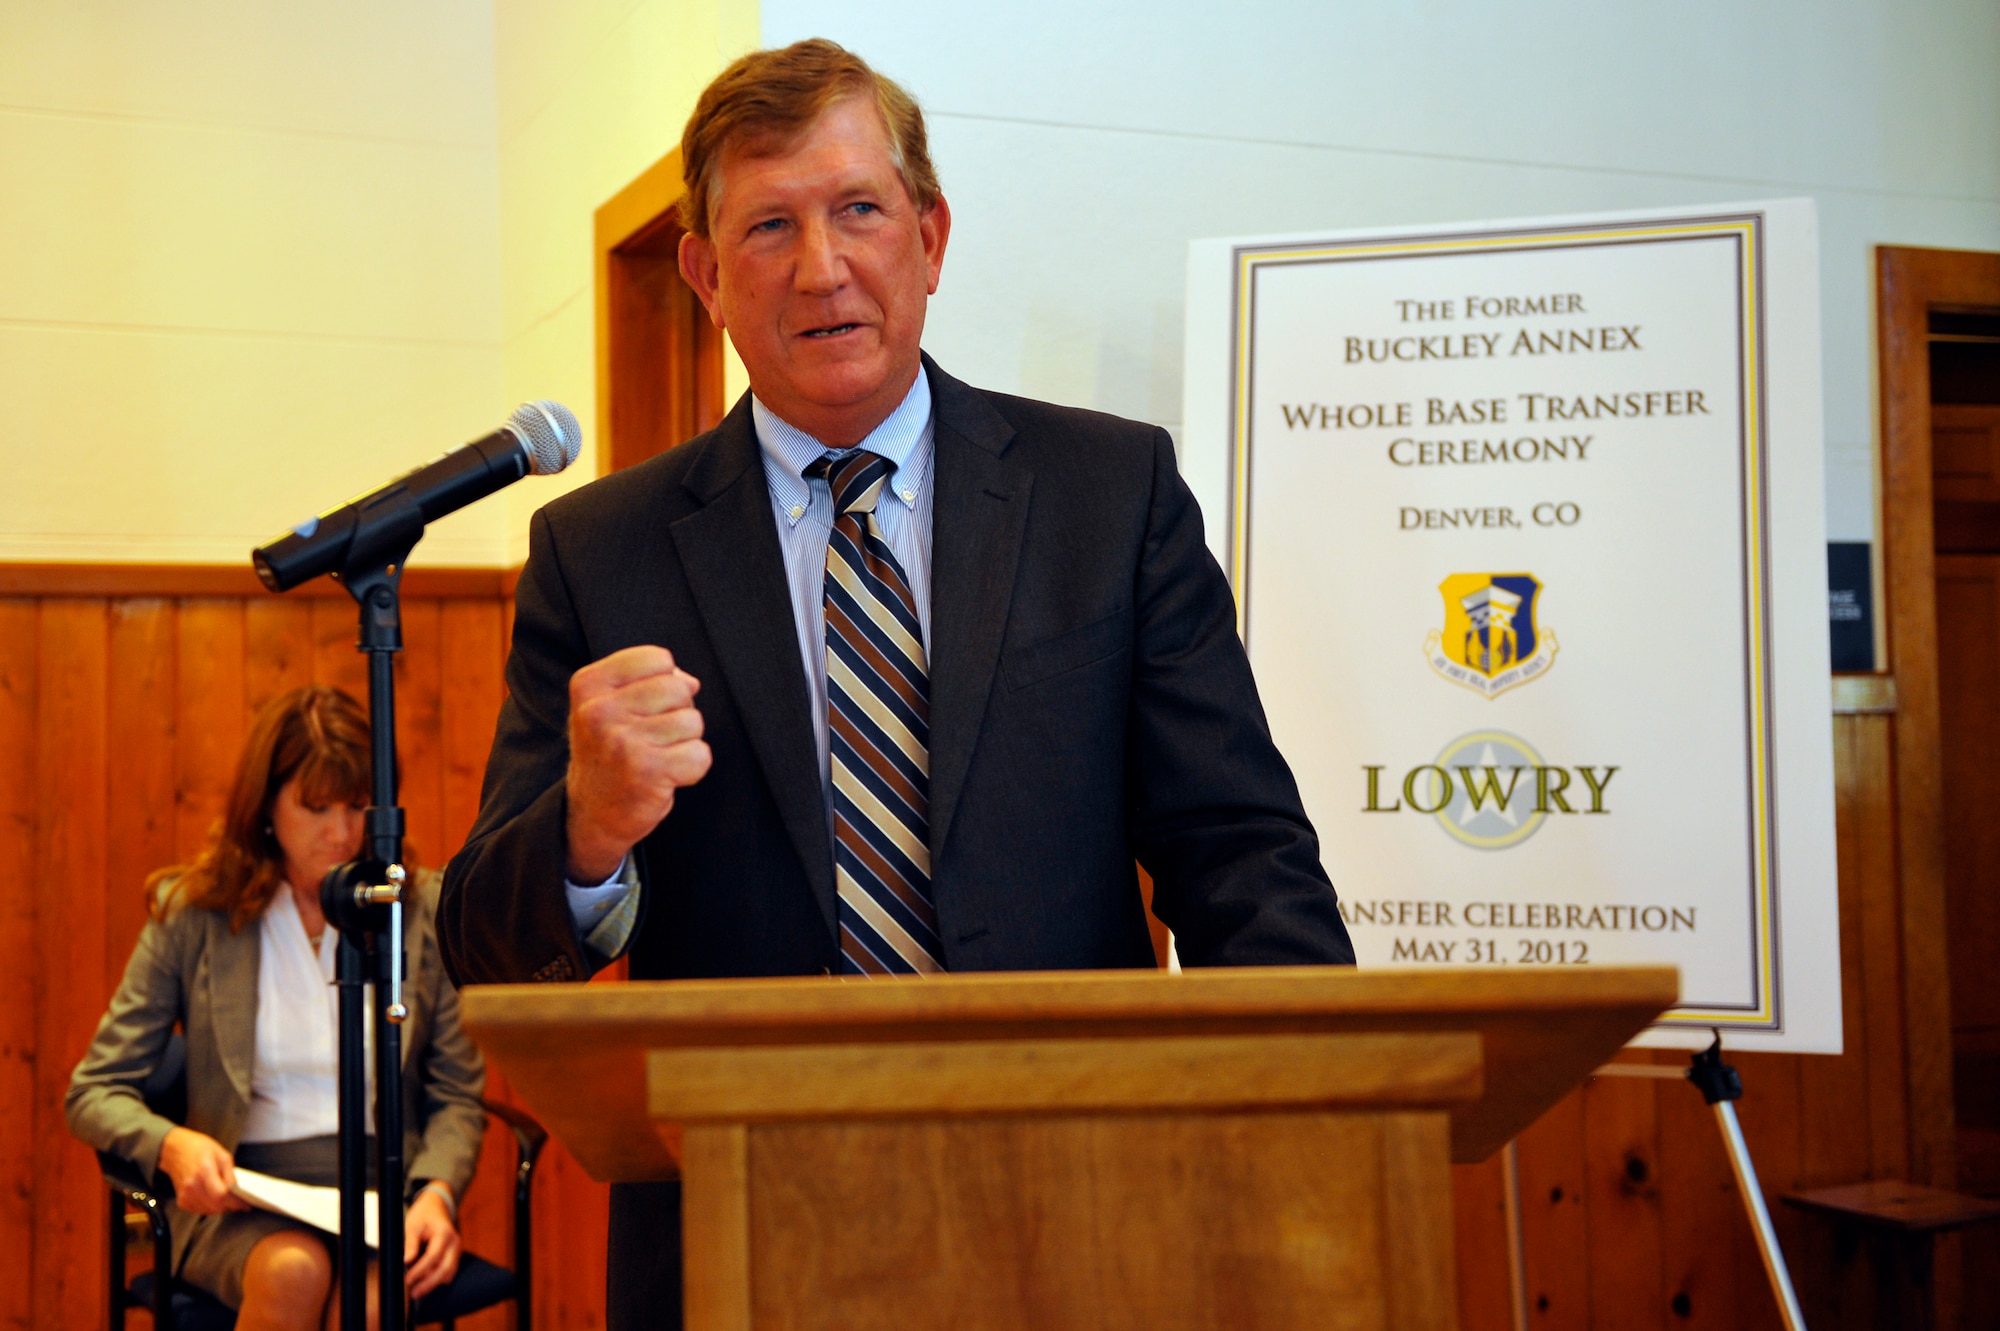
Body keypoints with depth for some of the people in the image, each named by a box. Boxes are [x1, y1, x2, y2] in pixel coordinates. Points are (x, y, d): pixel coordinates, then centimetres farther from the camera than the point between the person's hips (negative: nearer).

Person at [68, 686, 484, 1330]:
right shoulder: (191, 913, 4)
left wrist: (436, 1191, -12)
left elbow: (456, 1096, 8)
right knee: (293, 1272, -35)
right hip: (243, 1194, 0)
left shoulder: (424, 909, 7)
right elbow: (94, 1092, 5)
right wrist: (171, 1145, -17)